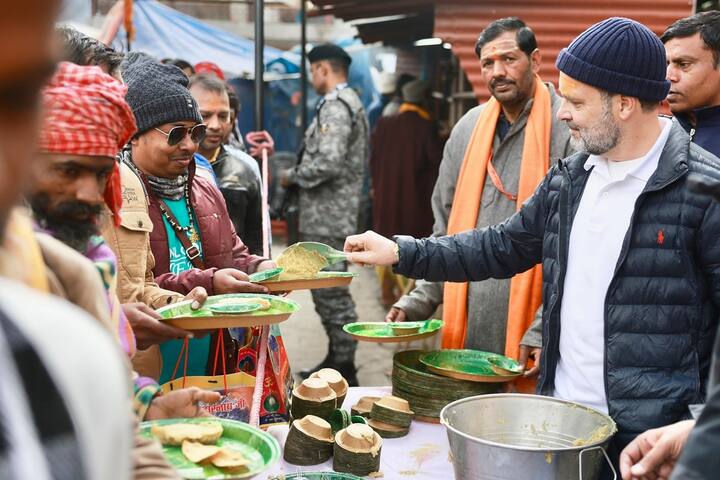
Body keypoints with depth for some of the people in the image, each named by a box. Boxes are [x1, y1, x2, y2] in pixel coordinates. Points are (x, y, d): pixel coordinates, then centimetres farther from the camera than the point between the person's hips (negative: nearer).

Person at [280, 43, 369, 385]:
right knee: (329, 291, 17)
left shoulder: (335, 106, -14)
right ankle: (336, 360, 26)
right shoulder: (349, 102, 19)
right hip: (333, 215, 11)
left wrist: (292, 176, -9)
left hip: (327, 218, -11)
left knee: (330, 293, -5)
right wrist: (299, 176, 16)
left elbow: (328, 162, -25)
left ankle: (344, 369, 1)